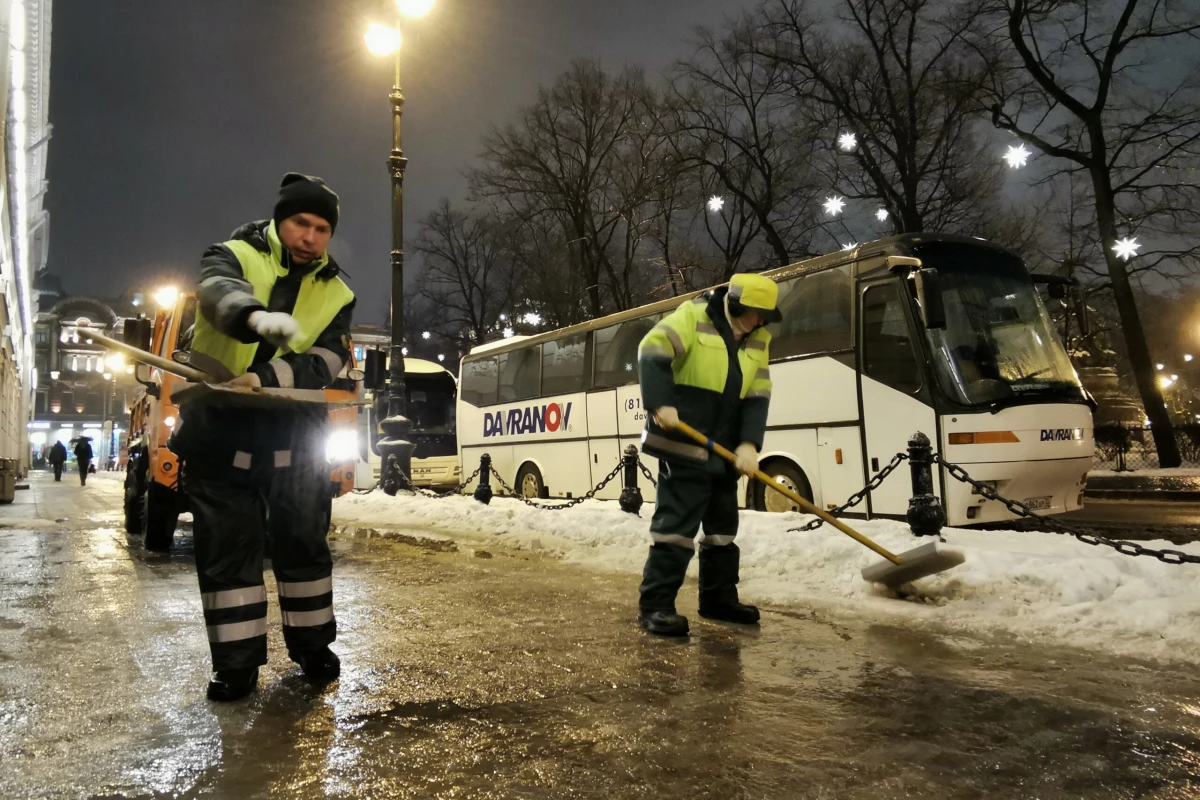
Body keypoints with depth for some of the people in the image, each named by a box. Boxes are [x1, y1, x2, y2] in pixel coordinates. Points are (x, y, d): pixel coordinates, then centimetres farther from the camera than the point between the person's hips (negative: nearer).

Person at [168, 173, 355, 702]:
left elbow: (324, 363, -10)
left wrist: (266, 379, -28)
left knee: (303, 542, 9)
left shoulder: (336, 295, 6)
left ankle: (312, 646, 26)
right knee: (227, 548, 4)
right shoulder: (235, 257, 0)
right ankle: (237, 662, 17)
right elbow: (219, 291, -26)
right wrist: (257, 317, -49)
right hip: (221, 433, -1)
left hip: (293, 439, 2)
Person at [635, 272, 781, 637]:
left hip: (723, 451, 8)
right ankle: (655, 604, -4)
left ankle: (719, 597, 29)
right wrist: (661, 404, -28)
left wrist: (749, 443, -8)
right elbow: (652, 352, -18)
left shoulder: (758, 340, 11)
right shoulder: (693, 317, -7)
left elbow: (757, 396, 5)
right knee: (677, 522, -10)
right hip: (683, 445, -8)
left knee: (723, 524, 15)